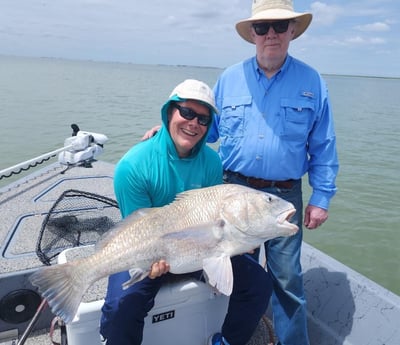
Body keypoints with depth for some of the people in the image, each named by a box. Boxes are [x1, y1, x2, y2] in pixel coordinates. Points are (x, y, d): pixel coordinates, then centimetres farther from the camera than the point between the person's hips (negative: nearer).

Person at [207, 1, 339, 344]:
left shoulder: (311, 82, 0)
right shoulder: (230, 78, 3)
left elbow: (323, 148, 2)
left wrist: (321, 198, -2)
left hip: (285, 196, -1)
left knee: (287, 279, 7)